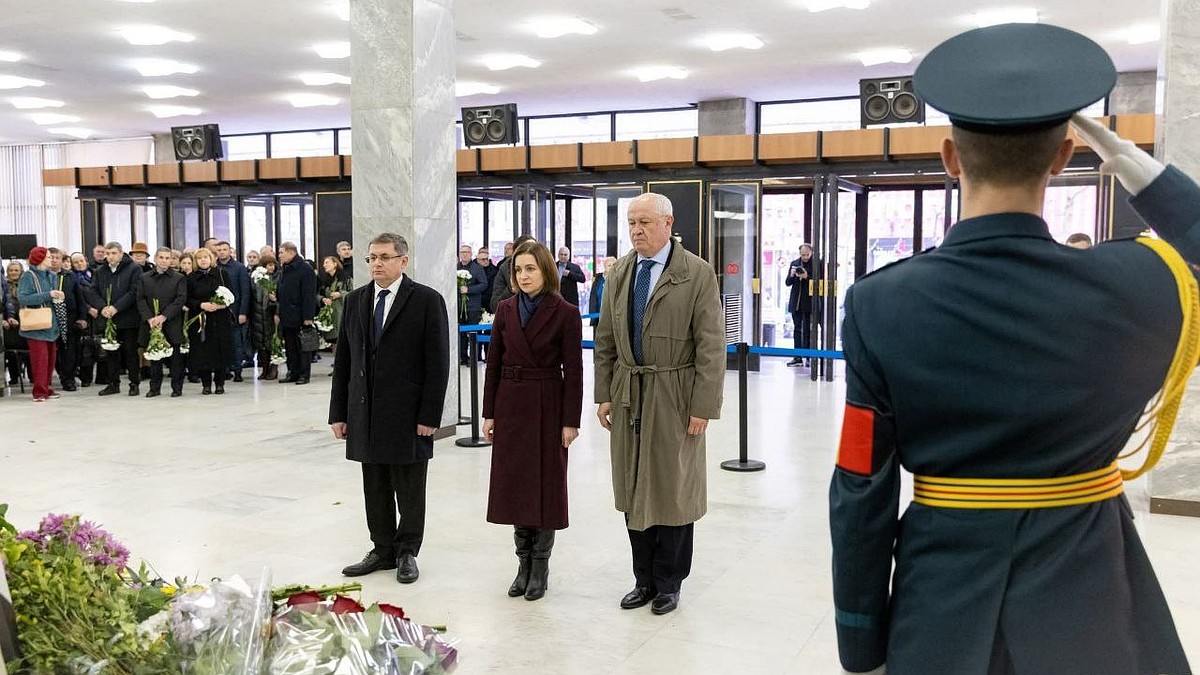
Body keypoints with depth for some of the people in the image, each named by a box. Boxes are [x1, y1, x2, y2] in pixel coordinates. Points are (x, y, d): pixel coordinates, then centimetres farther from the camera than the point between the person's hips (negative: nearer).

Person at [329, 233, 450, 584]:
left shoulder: (427, 300, -6)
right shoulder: (355, 300, 9)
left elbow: (437, 363, -8)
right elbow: (343, 360, 11)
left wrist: (429, 416, -13)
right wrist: (338, 413, 6)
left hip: (408, 415, -5)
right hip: (366, 414, 5)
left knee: (409, 490, 6)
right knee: (375, 489, 12)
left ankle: (406, 552, 20)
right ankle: (383, 551, 25)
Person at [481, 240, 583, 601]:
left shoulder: (565, 313, -8)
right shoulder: (505, 310, 4)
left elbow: (573, 370, -8)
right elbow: (494, 364, 7)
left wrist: (570, 421, -11)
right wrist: (489, 413, 3)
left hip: (547, 406, -4)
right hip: (510, 405, 4)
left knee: (545, 486, 3)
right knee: (513, 484, 8)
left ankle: (540, 566, 15)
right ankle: (524, 562, 20)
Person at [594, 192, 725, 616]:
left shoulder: (697, 274, -8)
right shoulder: (619, 272, 7)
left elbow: (711, 347, -10)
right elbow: (605, 340, 11)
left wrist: (703, 407, -13)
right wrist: (603, 395, 6)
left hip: (674, 398, -5)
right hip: (628, 395, 5)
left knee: (672, 490, 5)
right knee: (633, 490, 11)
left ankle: (669, 582, 22)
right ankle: (644, 580, 25)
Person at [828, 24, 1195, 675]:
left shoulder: (881, 305, -16)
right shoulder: (1141, 286, -15)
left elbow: (861, 495, -10)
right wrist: (1129, 160, 6)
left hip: (942, 619, 0)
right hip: (1087, 619, 1)